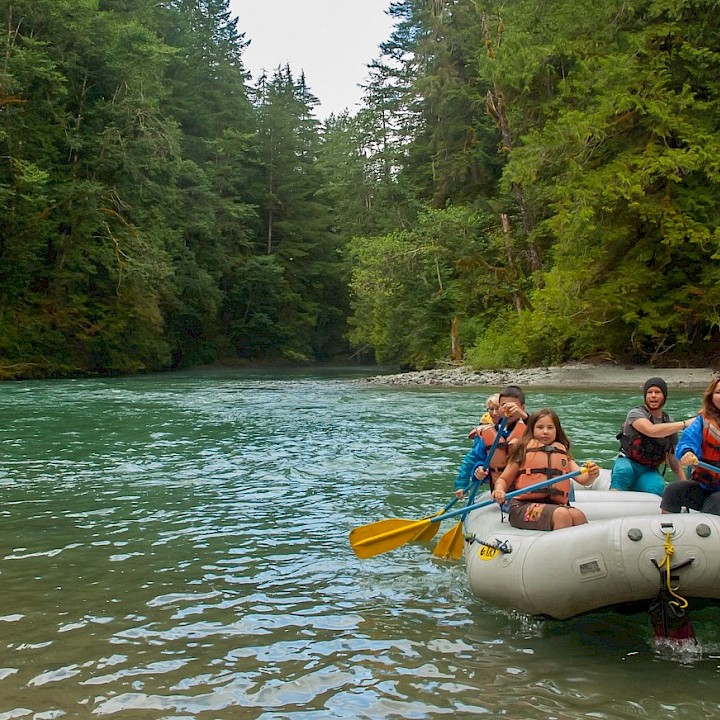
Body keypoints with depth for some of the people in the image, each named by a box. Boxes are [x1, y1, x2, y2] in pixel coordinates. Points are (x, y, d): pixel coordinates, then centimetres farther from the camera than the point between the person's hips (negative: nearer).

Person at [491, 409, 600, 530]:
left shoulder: (564, 455, 17)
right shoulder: (523, 452, 7)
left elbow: (583, 479, 5)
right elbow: (503, 480, 9)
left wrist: (592, 476, -19)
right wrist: (499, 491, -14)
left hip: (555, 505, 4)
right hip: (523, 506, -4)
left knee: (578, 515, -28)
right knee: (561, 514, -31)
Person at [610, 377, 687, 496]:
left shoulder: (670, 423, 9)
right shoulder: (636, 414, -7)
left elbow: (673, 458, 16)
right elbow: (652, 430, -30)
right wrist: (684, 424, -27)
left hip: (649, 472, 4)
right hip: (627, 464, -4)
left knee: (657, 488, -32)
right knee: (624, 471, -40)